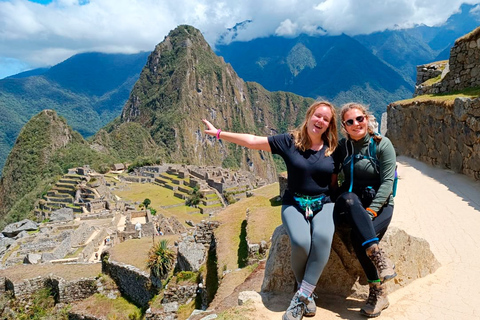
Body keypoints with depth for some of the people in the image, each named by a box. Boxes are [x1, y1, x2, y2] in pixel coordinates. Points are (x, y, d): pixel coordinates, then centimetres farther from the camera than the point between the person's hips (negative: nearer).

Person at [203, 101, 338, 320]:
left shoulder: (332, 148, 3)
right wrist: (219, 133, 1)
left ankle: (302, 297, -24)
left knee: (322, 237, -34)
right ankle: (307, 294, -3)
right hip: (294, 203, -1)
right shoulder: (289, 141, -2)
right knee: (300, 242, -31)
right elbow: (253, 141, 0)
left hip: (324, 204, 1)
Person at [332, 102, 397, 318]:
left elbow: (387, 182, -10)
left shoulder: (382, 144, -4)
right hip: (352, 203, 3)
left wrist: (371, 210, -21)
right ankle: (378, 257, -38)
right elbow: (332, 176, 6)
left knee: (358, 236, -32)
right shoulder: (342, 147, 7)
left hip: (379, 202, -2)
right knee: (348, 198, -36)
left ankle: (378, 293, -17)